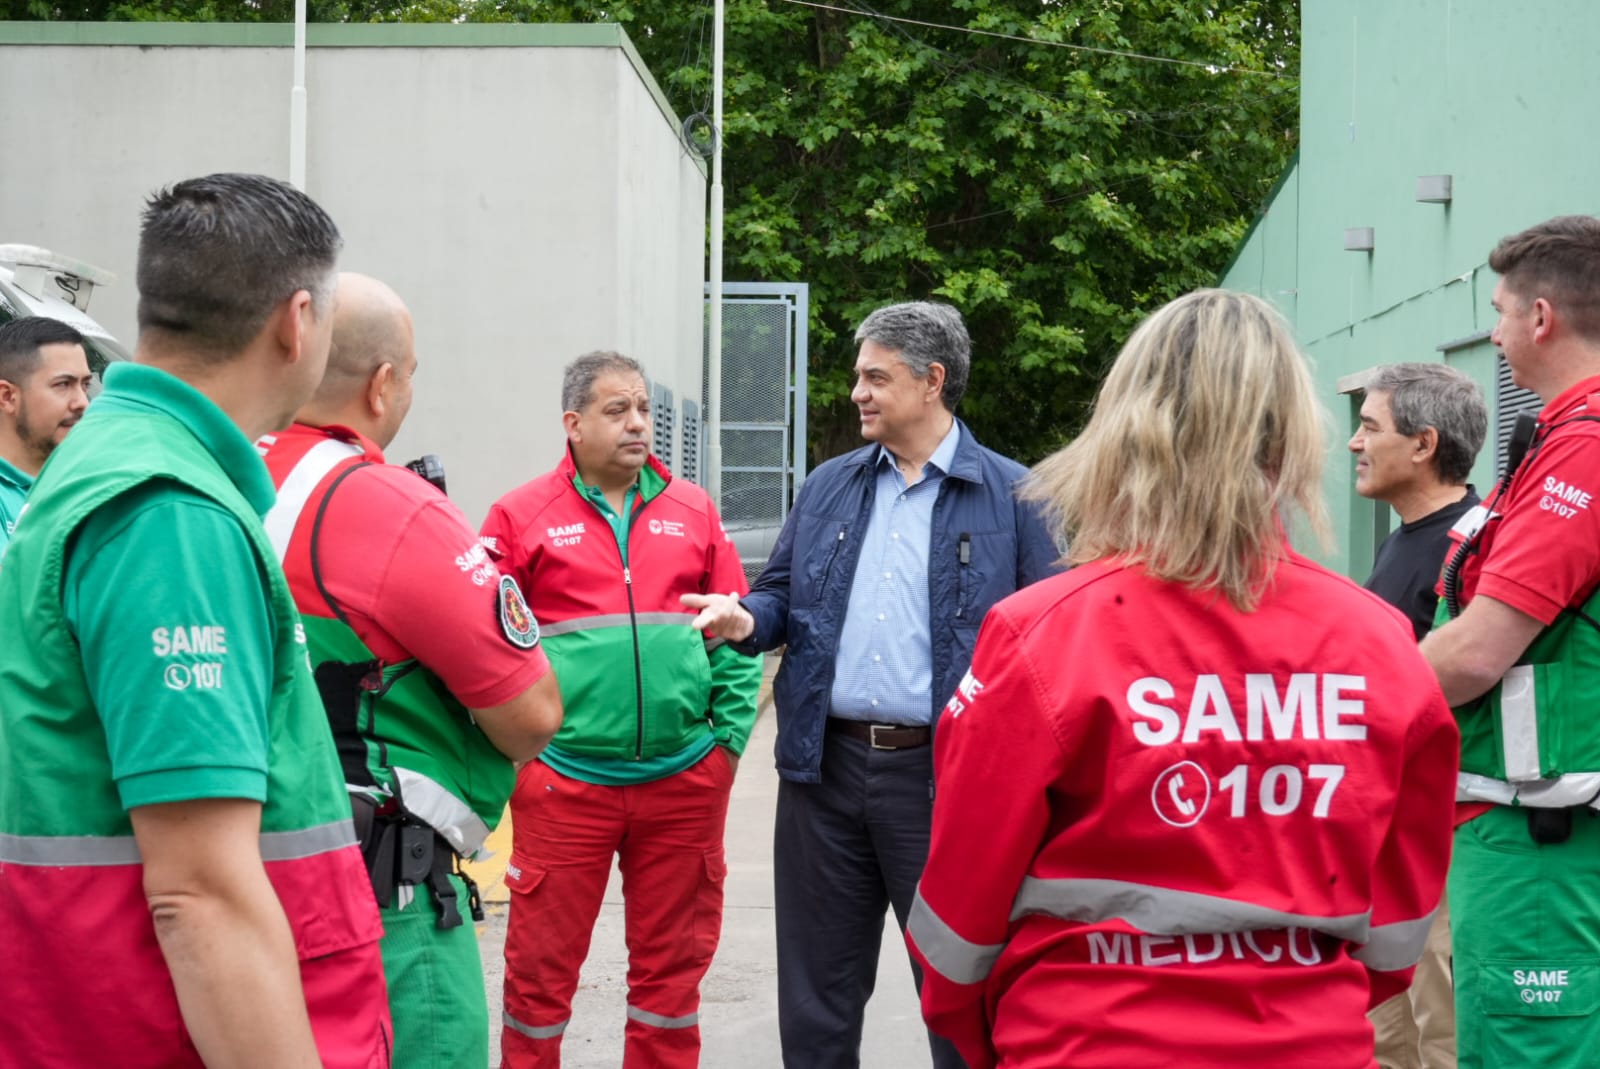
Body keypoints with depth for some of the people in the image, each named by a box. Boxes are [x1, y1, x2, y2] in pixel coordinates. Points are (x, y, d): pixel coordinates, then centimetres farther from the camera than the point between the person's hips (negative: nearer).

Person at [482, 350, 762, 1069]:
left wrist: (731, 730, 3)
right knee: (542, 964, 6)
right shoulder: (521, 516, 1)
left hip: (685, 780, 3)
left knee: (672, 963, 12)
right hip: (564, 781, -2)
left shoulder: (692, 511, 10)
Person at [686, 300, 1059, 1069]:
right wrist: (747, 619, -6)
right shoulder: (828, 487, 11)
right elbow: (785, 594, 17)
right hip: (827, 764, 4)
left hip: (944, 773, -4)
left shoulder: (1011, 496, -3)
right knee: (816, 990, 14)